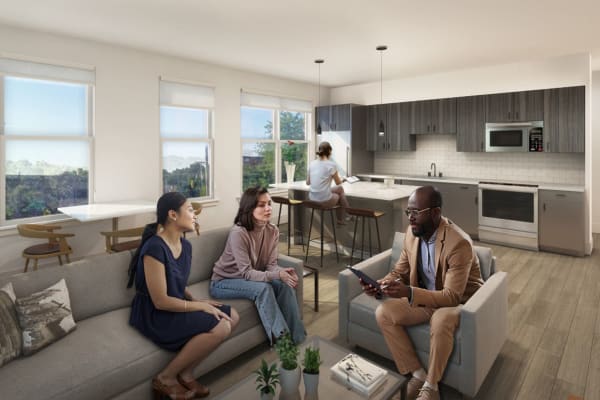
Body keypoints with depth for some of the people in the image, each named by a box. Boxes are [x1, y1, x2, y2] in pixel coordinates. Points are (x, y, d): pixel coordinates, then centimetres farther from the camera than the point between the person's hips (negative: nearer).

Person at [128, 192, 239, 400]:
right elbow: (160, 301, -24)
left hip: (175, 306, 9)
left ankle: (186, 373, 7)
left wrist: (197, 300, -4)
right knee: (220, 327, -22)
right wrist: (200, 306, -17)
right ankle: (165, 378, -4)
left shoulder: (185, 245, 4)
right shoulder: (155, 248, -25)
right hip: (154, 315, -9)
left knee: (232, 316, 2)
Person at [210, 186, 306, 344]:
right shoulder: (238, 233, -28)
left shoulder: (272, 231, -9)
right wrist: (278, 275, -40)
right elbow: (247, 273, -28)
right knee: (263, 288, -32)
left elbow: (271, 265, -9)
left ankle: (296, 338, -10)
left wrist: (283, 272, -32)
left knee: (285, 284, -19)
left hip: (252, 277, 6)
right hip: (223, 282, -5)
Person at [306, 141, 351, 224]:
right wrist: (343, 180, 26)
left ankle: (341, 218, 41)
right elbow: (338, 182, 3)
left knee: (340, 188, 29)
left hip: (312, 199, 5)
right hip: (325, 201, -5)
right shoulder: (331, 165, -12)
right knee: (340, 194, 29)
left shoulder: (312, 163, 2)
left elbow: (308, 182, 11)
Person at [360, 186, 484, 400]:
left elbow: (452, 296, -29)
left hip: (459, 301, -5)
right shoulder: (412, 232, -8)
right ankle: (418, 374, -3)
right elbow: (399, 272, 2)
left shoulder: (459, 243, -28)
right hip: (424, 297, 6)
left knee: (441, 320, -39)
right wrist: (379, 285, -19)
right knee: (383, 313, -16)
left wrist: (409, 293, -43)